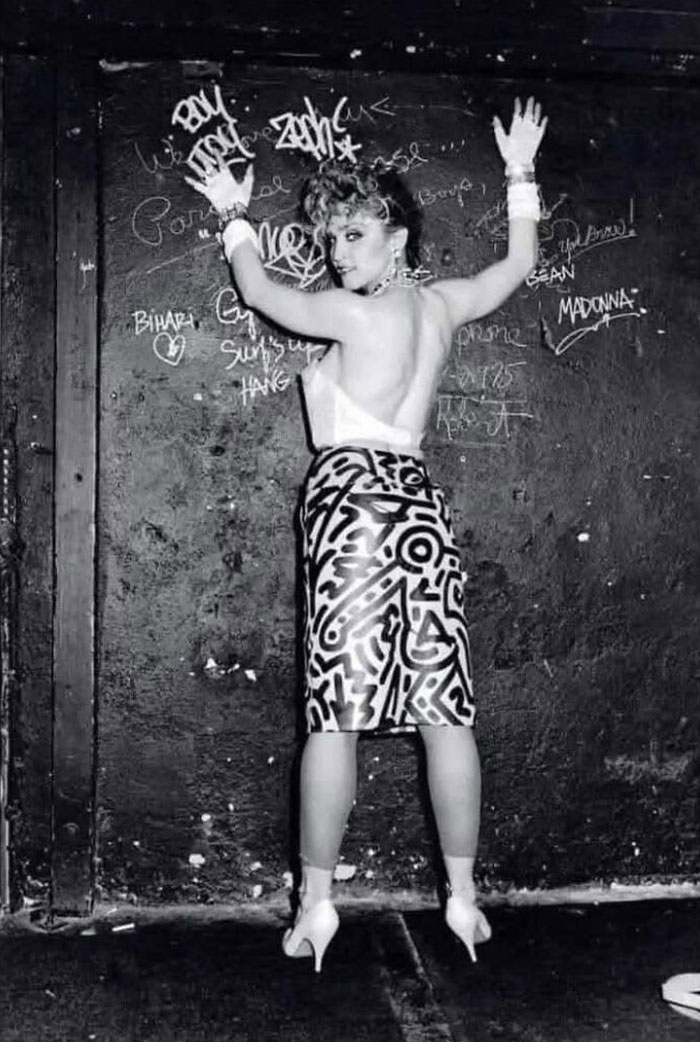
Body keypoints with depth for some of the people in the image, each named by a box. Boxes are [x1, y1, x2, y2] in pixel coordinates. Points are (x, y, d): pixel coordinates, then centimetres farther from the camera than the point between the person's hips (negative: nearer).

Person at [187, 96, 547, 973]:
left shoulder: (355, 313, -4)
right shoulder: (441, 305, 12)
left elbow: (259, 292, 10)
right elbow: (519, 262, 30)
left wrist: (234, 219, 26)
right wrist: (520, 173, 38)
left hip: (352, 496, -6)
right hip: (420, 501, 6)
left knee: (335, 713, -2)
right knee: (444, 711, 6)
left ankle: (316, 903, 5)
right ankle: (463, 896, 14)